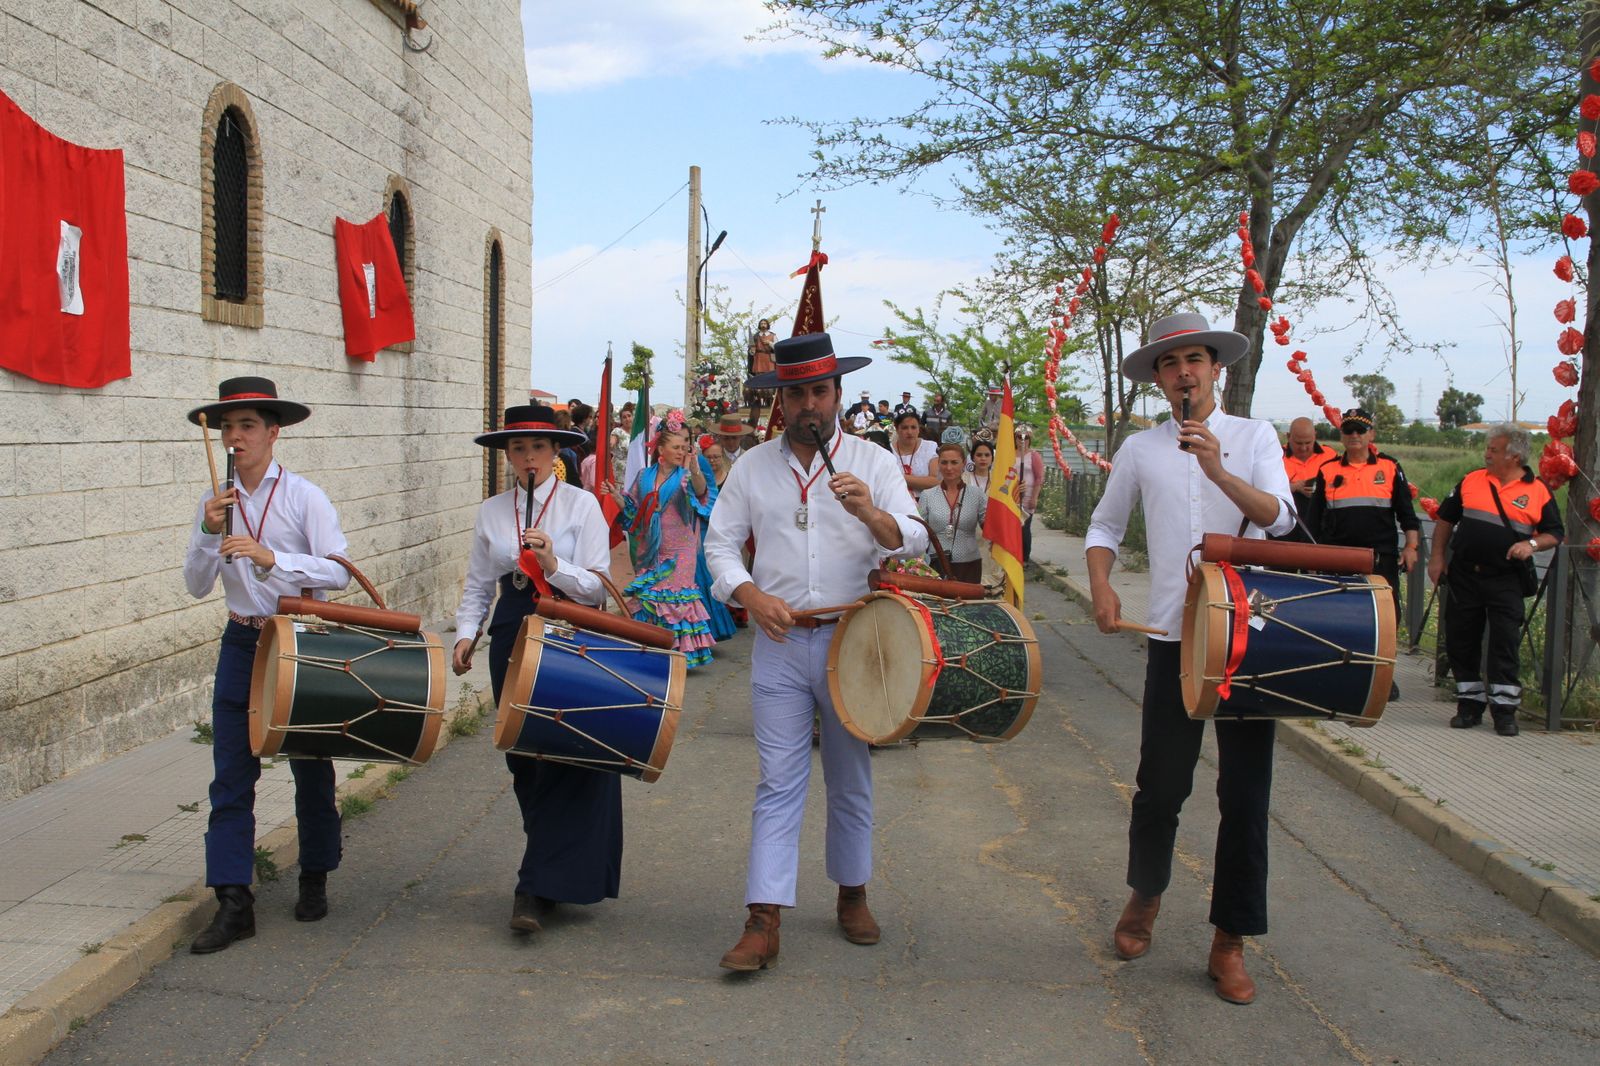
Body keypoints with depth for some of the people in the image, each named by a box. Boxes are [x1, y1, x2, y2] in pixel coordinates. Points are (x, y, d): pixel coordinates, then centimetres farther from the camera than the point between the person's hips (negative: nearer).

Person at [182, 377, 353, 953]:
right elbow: (197, 586, 1)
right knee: (231, 775, -1)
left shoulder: (303, 496, -8)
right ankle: (233, 902, 4)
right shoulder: (215, 504, 4)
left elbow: (338, 572, -17)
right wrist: (210, 535, -15)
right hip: (242, 641, 3)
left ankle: (314, 882, 28)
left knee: (311, 768, 10)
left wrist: (271, 558, -28)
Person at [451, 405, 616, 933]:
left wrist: (554, 566, -22)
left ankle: (537, 887, -5)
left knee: (567, 757, -9)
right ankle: (553, 875, 21)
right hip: (513, 636, 4)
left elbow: (598, 587, -6)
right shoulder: (491, 512, 10)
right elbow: (478, 585, 12)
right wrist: (466, 633, -3)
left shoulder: (582, 505, -1)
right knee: (523, 758, 6)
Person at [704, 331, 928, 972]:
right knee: (778, 782, -2)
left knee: (851, 779, 12)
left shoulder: (872, 462, 1)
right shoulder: (753, 466, 5)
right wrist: (750, 594, -13)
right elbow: (720, 542, 5)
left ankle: (852, 895, 31)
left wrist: (870, 514, -31)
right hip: (779, 641, 0)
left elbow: (914, 542, -10)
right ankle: (763, 924, 0)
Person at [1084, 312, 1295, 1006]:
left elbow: (1279, 517, -11)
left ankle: (1229, 943, 14)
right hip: (1174, 637, 1)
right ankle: (1144, 898, 32)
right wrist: (1101, 587, -2)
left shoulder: (1253, 437, 3)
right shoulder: (1140, 450, 7)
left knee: (1245, 791, 1)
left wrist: (1219, 472, -25)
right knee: (1161, 784, 6)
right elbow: (1105, 526, 15)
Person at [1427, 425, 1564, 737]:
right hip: (1464, 576, 3)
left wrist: (1531, 544, -15)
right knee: (1460, 641, 6)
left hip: (1506, 581, -3)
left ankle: (1504, 708, 3)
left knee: (1504, 643, -5)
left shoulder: (1538, 491, 0)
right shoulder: (1471, 481, 6)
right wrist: (1437, 556, 7)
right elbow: (1445, 518, 13)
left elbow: (1556, 533, 4)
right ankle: (1470, 704, 18)